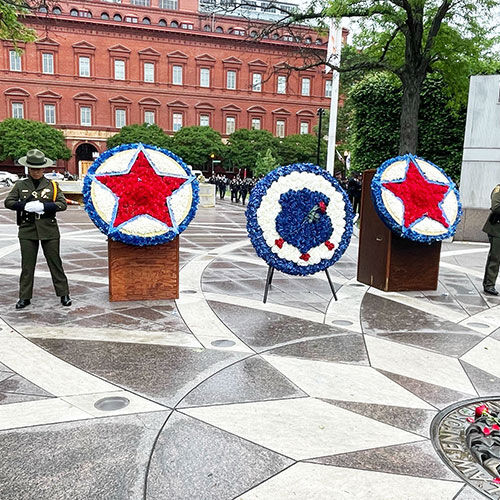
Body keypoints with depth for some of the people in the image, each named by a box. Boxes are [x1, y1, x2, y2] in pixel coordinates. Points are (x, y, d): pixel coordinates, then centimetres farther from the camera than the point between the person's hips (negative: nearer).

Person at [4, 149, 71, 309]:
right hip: (27, 230, 1)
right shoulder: (20, 185, 7)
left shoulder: (52, 185, 4)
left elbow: (62, 204, -3)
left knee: (55, 263, 5)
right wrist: (25, 206, -14)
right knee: (27, 265, 6)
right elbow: (8, 202, 4)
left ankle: (63, 294, 14)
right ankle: (24, 297, 16)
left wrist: (43, 206, -16)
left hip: (49, 230, -1)